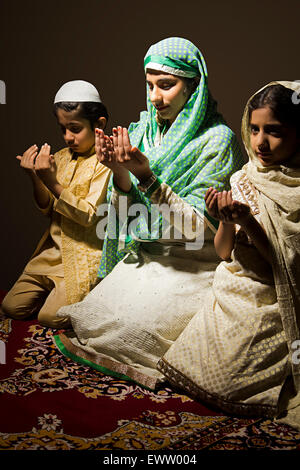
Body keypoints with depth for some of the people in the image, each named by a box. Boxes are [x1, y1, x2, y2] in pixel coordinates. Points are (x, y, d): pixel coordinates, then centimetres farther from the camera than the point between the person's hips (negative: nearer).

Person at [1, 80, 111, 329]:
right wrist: (35, 178, -10)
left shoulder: (105, 162, -13)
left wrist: (52, 182, -26)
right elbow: (48, 209, 8)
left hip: (85, 255, -7)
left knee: (51, 316, -14)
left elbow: (89, 215, -20)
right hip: (55, 250, 7)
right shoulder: (61, 157, 6)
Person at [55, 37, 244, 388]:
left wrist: (146, 176, -28)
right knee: (91, 317, -10)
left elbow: (199, 228, -19)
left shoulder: (217, 140, -13)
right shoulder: (142, 132, 4)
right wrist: (121, 174, -19)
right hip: (143, 260, 6)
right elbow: (130, 216, 2)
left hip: (191, 268, -5)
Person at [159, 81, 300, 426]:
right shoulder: (244, 180, 1)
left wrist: (248, 221, -26)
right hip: (231, 296, 5)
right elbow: (225, 253, 4)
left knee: (225, 381, -11)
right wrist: (226, 221, -18)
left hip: (272, 309, -4)